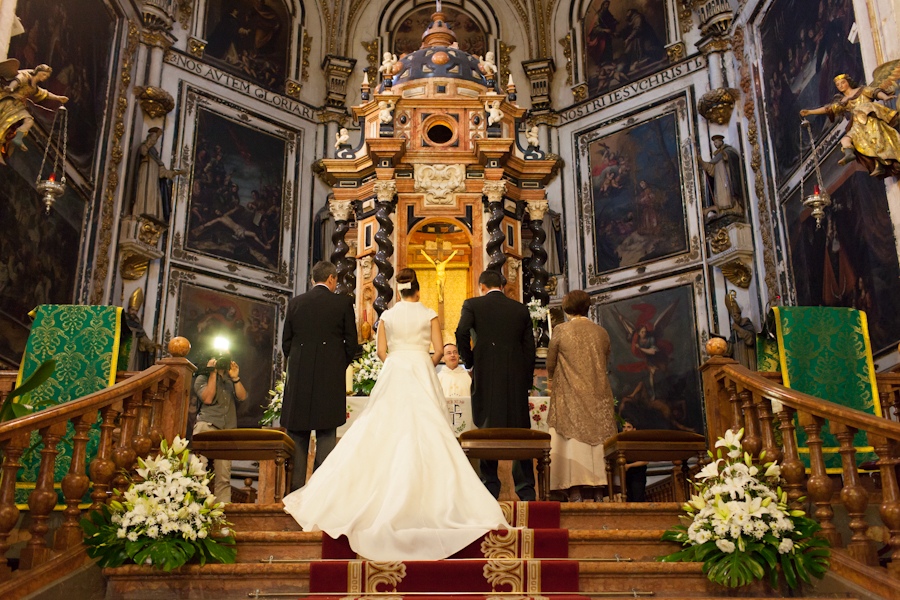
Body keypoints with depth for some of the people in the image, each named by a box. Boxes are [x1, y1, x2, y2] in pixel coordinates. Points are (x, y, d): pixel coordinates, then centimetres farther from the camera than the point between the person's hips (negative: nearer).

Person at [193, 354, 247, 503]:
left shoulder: (231, 381, 25)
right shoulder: (202, 378, 13)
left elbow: (242, 397, 8)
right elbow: (207, 399, -5)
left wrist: (235, 378, -2)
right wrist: (213, 373, -1)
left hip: (227, 431, 4)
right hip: (206, 426, -3)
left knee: (224, 478, -1)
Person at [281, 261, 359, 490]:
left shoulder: (295, 303, 7)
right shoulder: (343, 303, 0)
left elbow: (286, 342, 9)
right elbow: (351, 342, 1)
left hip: (299, 377, 2)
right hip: (330, 377, -2)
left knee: (297, 435, 8)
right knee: (326, 435, 1)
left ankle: (295, 487, 8)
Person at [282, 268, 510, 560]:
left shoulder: (387, 315, 7)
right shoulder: (429, 314, 2)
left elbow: (381, 351, 3)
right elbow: (439, 349, -3)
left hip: (393, 373, 2)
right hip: (421, 373, -1)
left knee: (385, 430, 4)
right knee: (425, 430, -2)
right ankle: (425, 486, -8)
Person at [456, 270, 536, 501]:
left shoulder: (472, 305, 2)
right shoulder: (520, 308, 10)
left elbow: (461, 333, -13)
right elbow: (529, 346, 8)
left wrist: (469, 362, 2)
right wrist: (527, 380, 13)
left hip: (486, 376, -2)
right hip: (516, 378, 3)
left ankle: (490, 487, 7)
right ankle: (526, 489, 10)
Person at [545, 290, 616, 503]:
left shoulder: (561, 330, -5)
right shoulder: (602, 332, 5)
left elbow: (550, 365, 3)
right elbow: (605, 363, 15)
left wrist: (552, 379, 25)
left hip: (570, 397, -3)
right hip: (599, 397, 3)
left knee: (573, 440, -2)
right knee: (598, 438, 6)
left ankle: (575, 492, -6)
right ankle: (598, 490, 6)